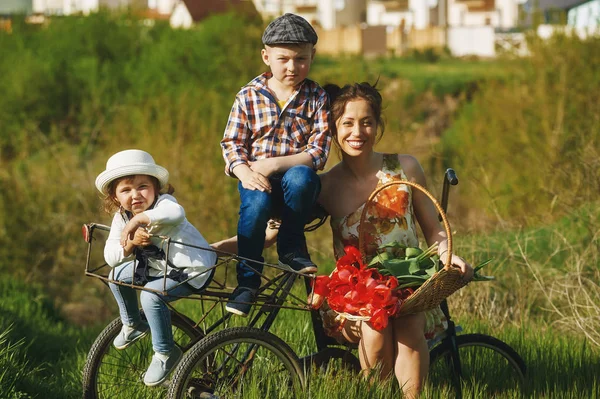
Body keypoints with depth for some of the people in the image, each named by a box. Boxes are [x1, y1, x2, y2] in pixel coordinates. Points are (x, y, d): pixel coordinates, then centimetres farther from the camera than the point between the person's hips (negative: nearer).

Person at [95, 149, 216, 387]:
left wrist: (138, 220, -56)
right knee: (118, 275, 8)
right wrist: (130, 244, -30)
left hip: (193, 269, -8)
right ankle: (133, 325, 31)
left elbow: (176, 213, -53)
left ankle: (165, 354, -9)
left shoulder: (163, 203, -26)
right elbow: (110, 257, -11)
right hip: (160, 266, 9)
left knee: (151, 295, -26)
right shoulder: (121, 218, -5)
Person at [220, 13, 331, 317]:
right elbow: (231, 143, 4)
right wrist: (244, 171, -18)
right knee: (256, 202, -35)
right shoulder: (248, 96, 6)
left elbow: (318, 152, -7)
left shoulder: (317, 98, 3)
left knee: (300, 177, -37)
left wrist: (274, 164, -19)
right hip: (256, 179, 0)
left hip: (296, 174, 0)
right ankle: (247, 279, -21)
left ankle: (290, 247, -13)